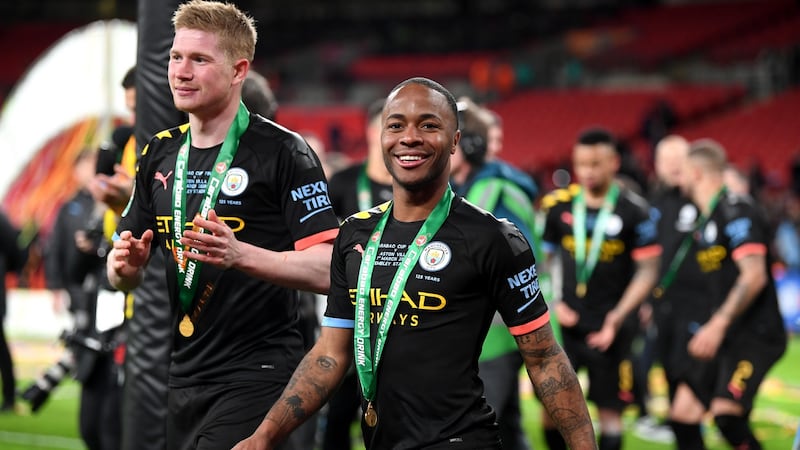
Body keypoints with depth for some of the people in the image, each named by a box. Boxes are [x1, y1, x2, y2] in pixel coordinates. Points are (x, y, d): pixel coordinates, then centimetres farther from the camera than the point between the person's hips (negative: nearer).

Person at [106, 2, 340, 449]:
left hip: (257, 374, -7)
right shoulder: (159, 153, 12)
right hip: (185, 375, 7)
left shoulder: (283, 152, -8)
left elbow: (325, 270, -15)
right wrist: (126, 265, -4)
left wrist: (240, 255, -29)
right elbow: (125, 272, 19)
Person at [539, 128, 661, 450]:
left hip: (609, 329, -2)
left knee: (610, 411, 1)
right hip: (564, 323, 2)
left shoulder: (634, 211, -7)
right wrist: (551, 303, -5)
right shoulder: (557, 205, 1)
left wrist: (619, 315, -16)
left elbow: (647, 271, -5)